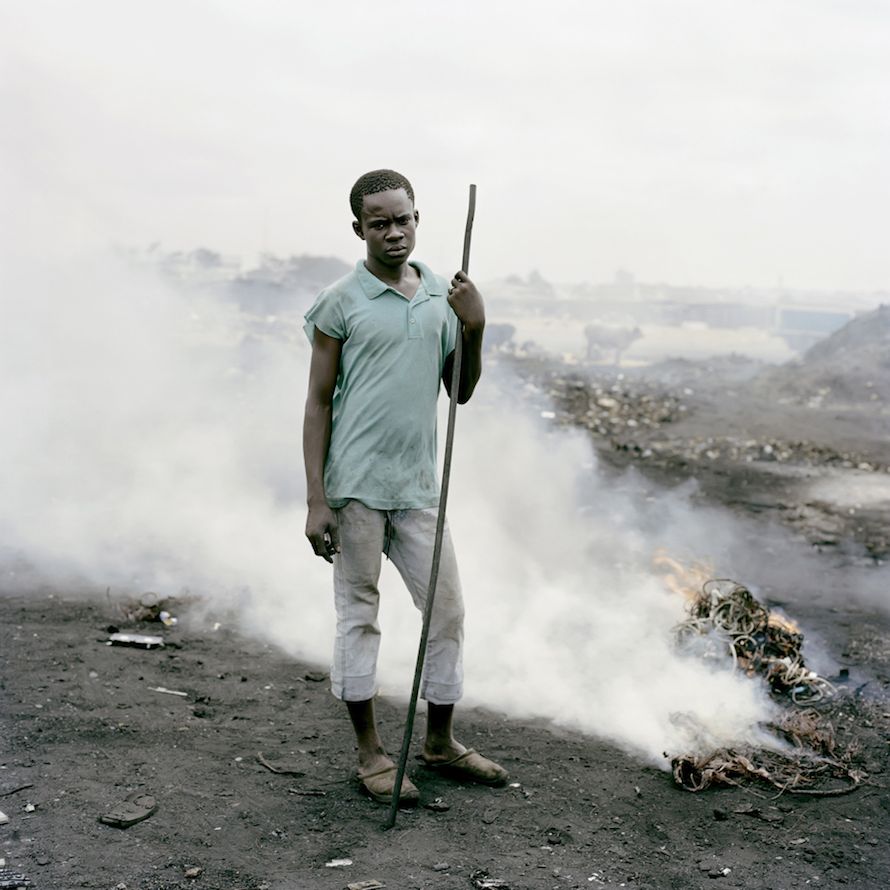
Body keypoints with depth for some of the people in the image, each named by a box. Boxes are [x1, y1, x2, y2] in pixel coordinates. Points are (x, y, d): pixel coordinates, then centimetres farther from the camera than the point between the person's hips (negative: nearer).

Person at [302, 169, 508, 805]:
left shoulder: (443, 296, 10)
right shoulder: (341, 303, -5)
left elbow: (461, 392, 14)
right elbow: (319, 403, -5)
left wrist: (474, 329, -4)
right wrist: (316, 500, -10)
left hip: (419, 485, 5)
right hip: (356, 485, -5)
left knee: (448, 611, 10)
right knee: (359, 616, 4)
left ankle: (441, 743, 26)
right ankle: (370, 752, 17)